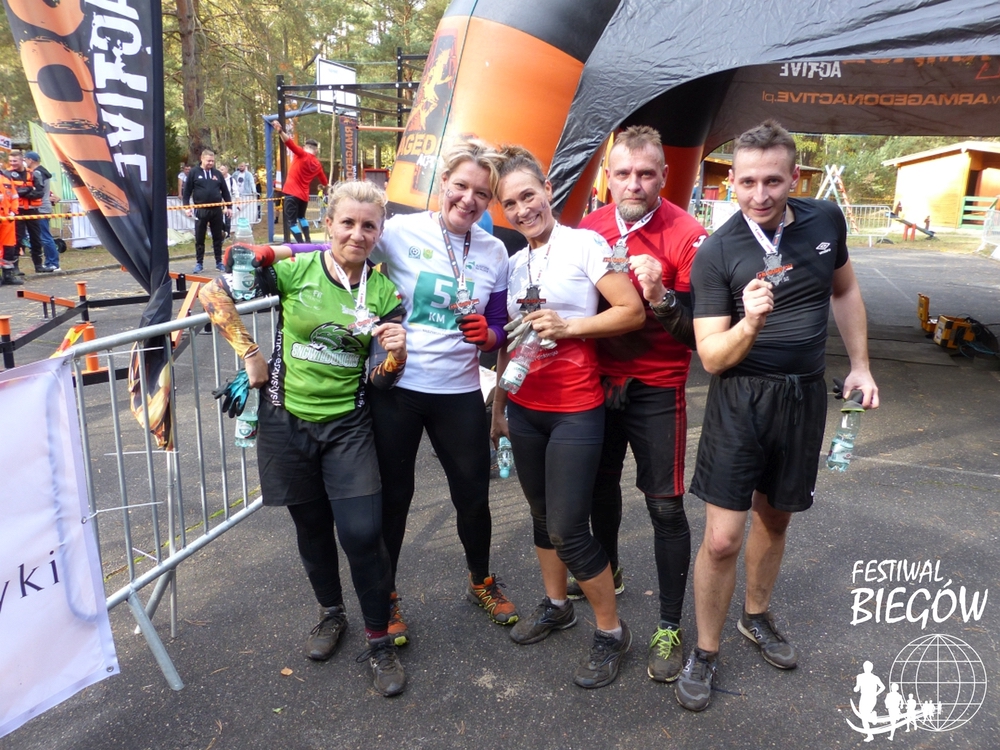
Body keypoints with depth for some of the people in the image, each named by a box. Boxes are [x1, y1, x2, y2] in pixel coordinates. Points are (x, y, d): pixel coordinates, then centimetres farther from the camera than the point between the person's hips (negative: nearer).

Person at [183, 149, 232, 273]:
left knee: (218, 238, 8)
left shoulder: (217, 173, 9)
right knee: (199, 238, 4)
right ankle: (199, 263, 12)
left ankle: (219, 262, 16)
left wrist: (229, 207, 8)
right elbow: (187, 191, 1)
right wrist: (186, 206, -7)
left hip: (216, 210, 2)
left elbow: (225, 191, 12)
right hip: (201, 210, -2)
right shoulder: (194, 173, 1)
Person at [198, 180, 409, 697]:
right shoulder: (295, 271, -7)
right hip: (286, 421, 0)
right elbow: (215, 292, -1)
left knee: (363, 532, -8)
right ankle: (331, 613, 41)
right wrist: (250, 355, -3)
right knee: (312, 526, 14)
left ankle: (379, 641, 14)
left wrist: (396, 353, -22)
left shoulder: (384, 292, -2)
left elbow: (382, 379, 0)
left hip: (347, 425, 0)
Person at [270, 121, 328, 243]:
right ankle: (308, 241, 32)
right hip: (304, 196, 6)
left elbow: (291, 144, -23)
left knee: (291, 221, -6)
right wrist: (325, 186, 51)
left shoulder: (302, 155, -5)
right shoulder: (317, 164, 11)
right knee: (301, 217, 30)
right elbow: (324, 181, 28)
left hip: (292, 193, -6)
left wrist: (280, 131, -34)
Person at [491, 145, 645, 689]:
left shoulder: (583, 244, -7)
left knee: (567, 529, -5)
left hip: (575, 409, -6)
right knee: (542, 513, 17)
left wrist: (569, 326, -19)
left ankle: (611, 632, 16)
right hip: (524, 408, 6)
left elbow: (633, 312, -11)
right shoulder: (514, 263, 11)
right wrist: (498, 406, 17)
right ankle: (556, 606, 38)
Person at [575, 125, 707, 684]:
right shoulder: (590, 228, 0)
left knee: (665, 506, -1)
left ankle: (671, 627, 15)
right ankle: (607, 572, 47)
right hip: (598, 379, 5)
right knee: (601, 484, 21)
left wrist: (661, 298, -32)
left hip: (657, 390, -5)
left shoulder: (686, 235, -14)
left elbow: (699, 327, -16)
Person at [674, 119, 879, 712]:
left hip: (805, 396, 4)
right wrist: (749, 325, -34)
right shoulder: (715, 253, -14)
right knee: (723, 538, -6)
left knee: (775, 517, 19)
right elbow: (712, 356, -15)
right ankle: (706, 653, 15)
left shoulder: (826, 220, -2)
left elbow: (845, 291, 16)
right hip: (741, 400, -4)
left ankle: (757, 616, 43)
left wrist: (861, 366, 12)